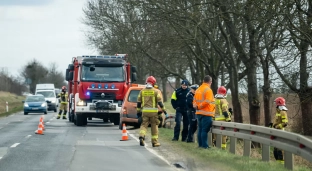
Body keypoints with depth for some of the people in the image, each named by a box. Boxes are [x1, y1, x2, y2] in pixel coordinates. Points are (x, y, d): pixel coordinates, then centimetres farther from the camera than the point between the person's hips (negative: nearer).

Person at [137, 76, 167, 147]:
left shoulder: (142, 91, 7)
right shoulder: (156, 91, -3)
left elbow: (139, 102, 10)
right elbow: (159, 101, -7)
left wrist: (138, 111, 17)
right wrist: (163, 109, 2)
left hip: (145, 111, 2)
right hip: (153, 111, -2)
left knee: (144, 124, 6)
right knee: (154, 126, 8)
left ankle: (141, 136, -22)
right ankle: (155, 142, 12)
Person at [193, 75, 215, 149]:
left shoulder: (198, 90, 13)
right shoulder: (208, 90, -13)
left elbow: (194, 101, 15)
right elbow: (207, 102, -21)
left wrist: (196, 106, -1)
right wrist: (199, 107, -10)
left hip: (199, 113, 8)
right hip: (206, 113, -8)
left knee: (200, 129, 13)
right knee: (205, 130, -7)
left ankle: (200, 144, 17)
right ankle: (204, 145, -7)